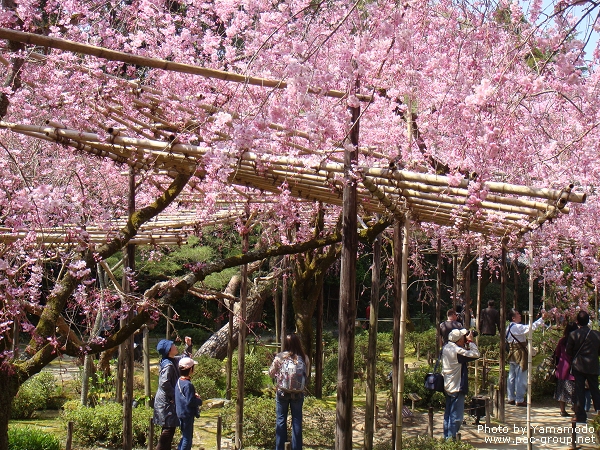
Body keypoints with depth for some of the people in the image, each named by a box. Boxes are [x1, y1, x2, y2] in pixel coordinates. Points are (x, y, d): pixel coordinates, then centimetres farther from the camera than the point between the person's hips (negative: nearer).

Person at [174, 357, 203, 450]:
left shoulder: (179, 381, 6)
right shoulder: (188, 385, -23)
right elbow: (189, 402, -24)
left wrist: (194, 395, 7)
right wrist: (199, 401, -8)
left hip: (180, 413, 9)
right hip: (187, 414, -9)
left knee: (185, 436, 20)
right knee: (187, 438, 0)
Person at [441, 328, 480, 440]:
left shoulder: (446, 348, 5)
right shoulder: (457, 351, -22)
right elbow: (476, 354, -22)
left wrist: (467, 344, 3)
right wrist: (470, 341, -13)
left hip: (447, 387, 9)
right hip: (457, 388, -9)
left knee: (448, 414, 17)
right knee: (456, 416, -2)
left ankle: (446, 437, 23)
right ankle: (451, 438, 0)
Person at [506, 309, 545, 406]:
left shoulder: (509, 327, 10)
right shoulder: (517, 327, -19)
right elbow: (531, 327, -28)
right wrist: (542, 319, -25)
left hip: (512, 353, 10)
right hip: (519, 353, -10)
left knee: (512, 377, 13)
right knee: (521, 377, -4)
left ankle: (511, 398, 19)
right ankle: (519, 400, -1)